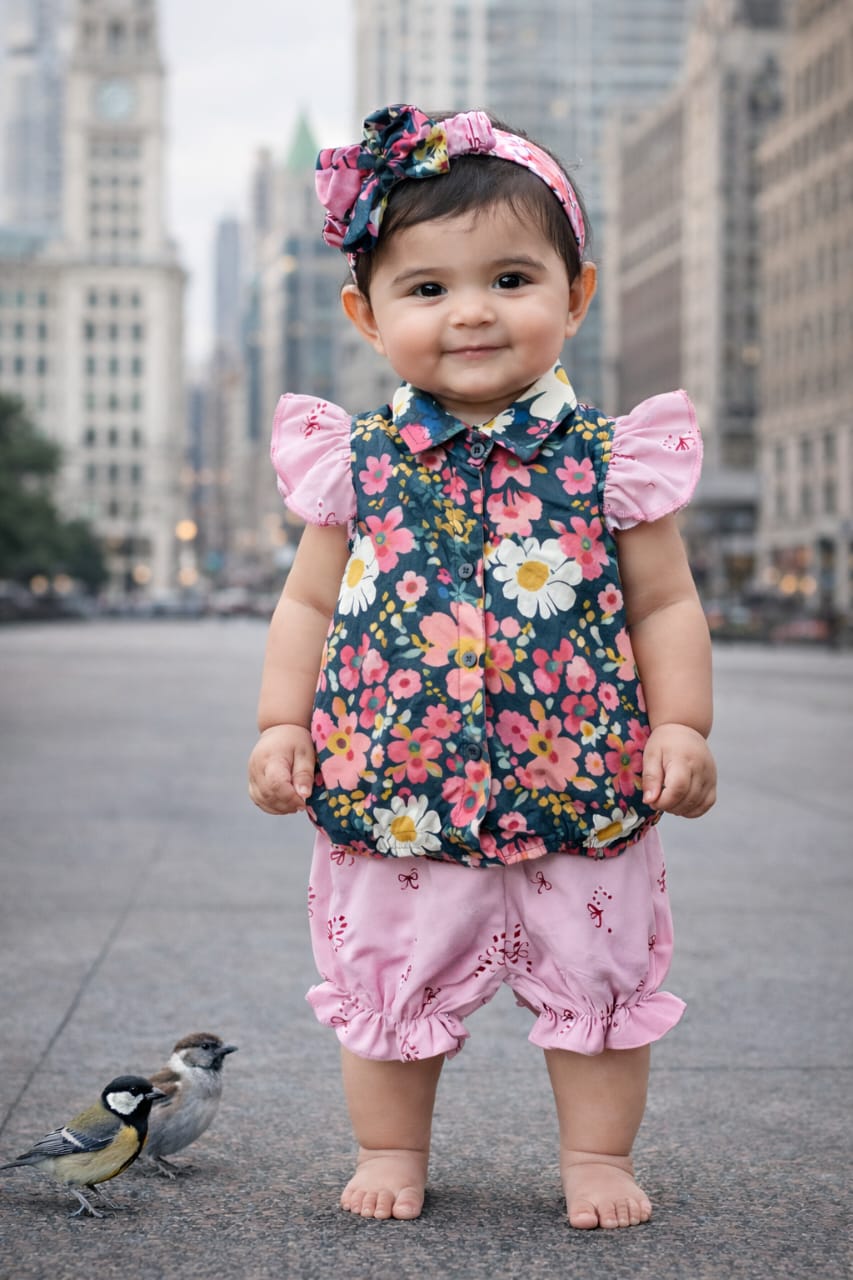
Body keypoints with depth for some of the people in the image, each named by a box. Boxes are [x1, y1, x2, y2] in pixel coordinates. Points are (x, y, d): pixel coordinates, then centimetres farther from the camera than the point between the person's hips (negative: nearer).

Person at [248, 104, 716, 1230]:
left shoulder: (612, 460, -4)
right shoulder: (356, 461, -1)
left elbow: (666, 603, 2)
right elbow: (309, 603, 7)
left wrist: (680, 726, -6)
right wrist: (281, 725, 1)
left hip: (581, 799, 0)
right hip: (392, 800, 1)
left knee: (600, 985, 12)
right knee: (388, 988, 13)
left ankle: (599, 1157, 30)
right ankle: (391, 1153, 32)